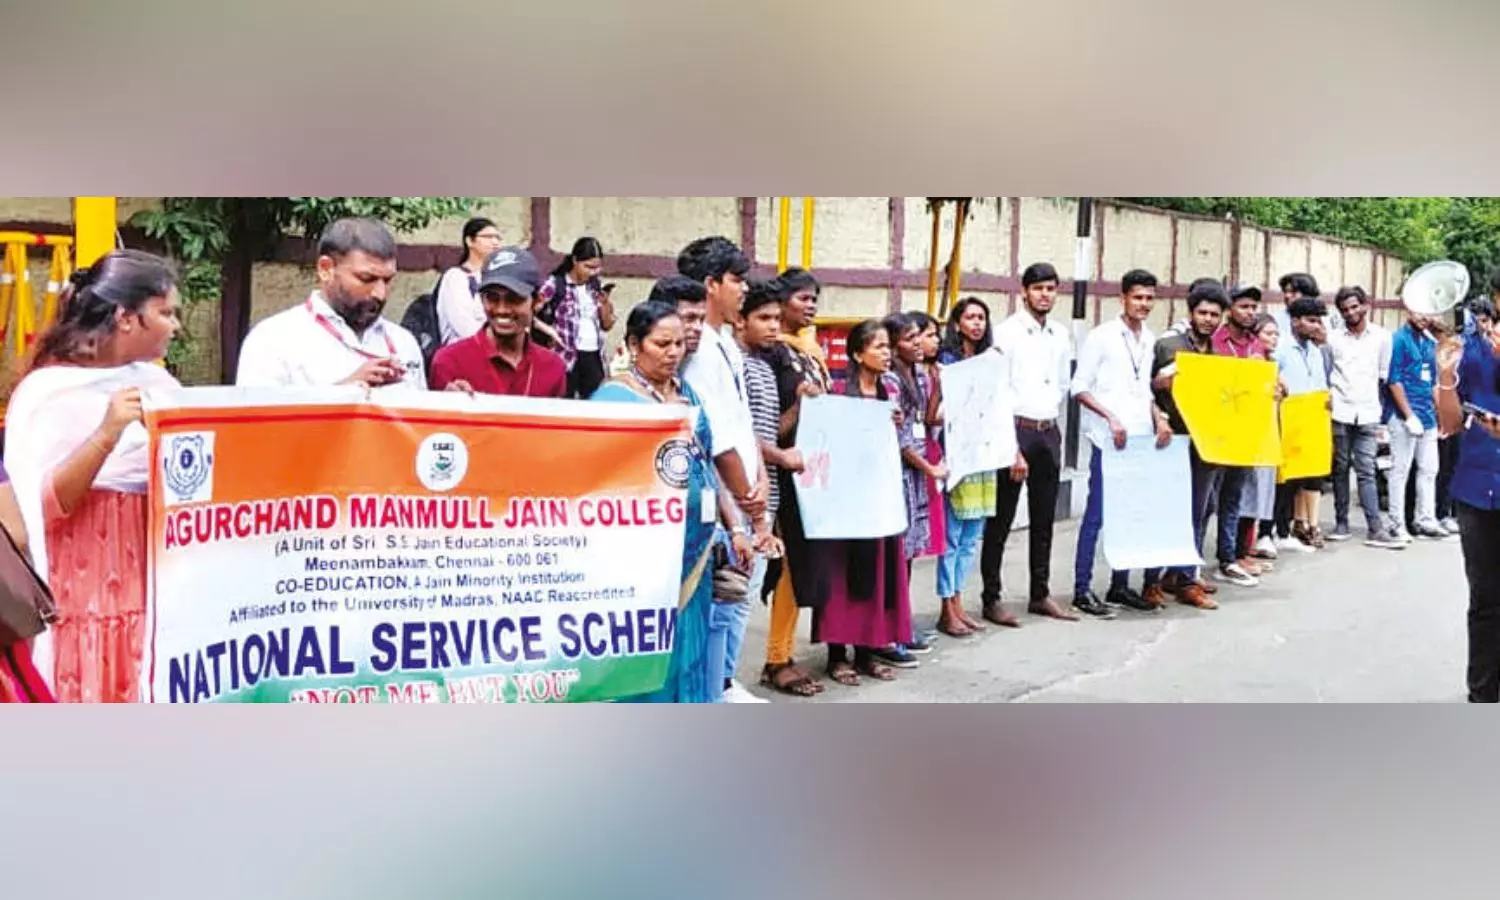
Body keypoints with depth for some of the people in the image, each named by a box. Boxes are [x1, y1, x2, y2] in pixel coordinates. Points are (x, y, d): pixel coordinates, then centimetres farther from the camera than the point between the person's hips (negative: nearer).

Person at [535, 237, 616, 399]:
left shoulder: (595, 286, 11)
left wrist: (605, 302, -2)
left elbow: (607, 326, 14)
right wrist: (548, 330, -15)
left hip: (594, 356, 5)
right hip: (567, 356, -5)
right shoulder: (556, 284, -5)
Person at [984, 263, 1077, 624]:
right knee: (1001, 519, -1)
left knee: (1043, 519, 13)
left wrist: (1052, 420, 11)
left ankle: (1040, 595, 23)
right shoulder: (1008, 332, -7)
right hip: (1016, 429, -6)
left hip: (1049, 432, 6)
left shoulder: (1061, 334, 12)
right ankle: (991, 599, 4)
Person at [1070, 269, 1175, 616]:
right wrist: (1111, 418, -16)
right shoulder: (1101, 337, -5)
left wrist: (1159, 418, 4)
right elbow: (1079, 388, -7)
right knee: (1097, 512, -5)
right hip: (1109, 440, -6)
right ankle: (1082, 589, 0)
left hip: (1142, 439, 6)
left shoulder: (1151, 340, 13)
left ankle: (1120, 585, 17)